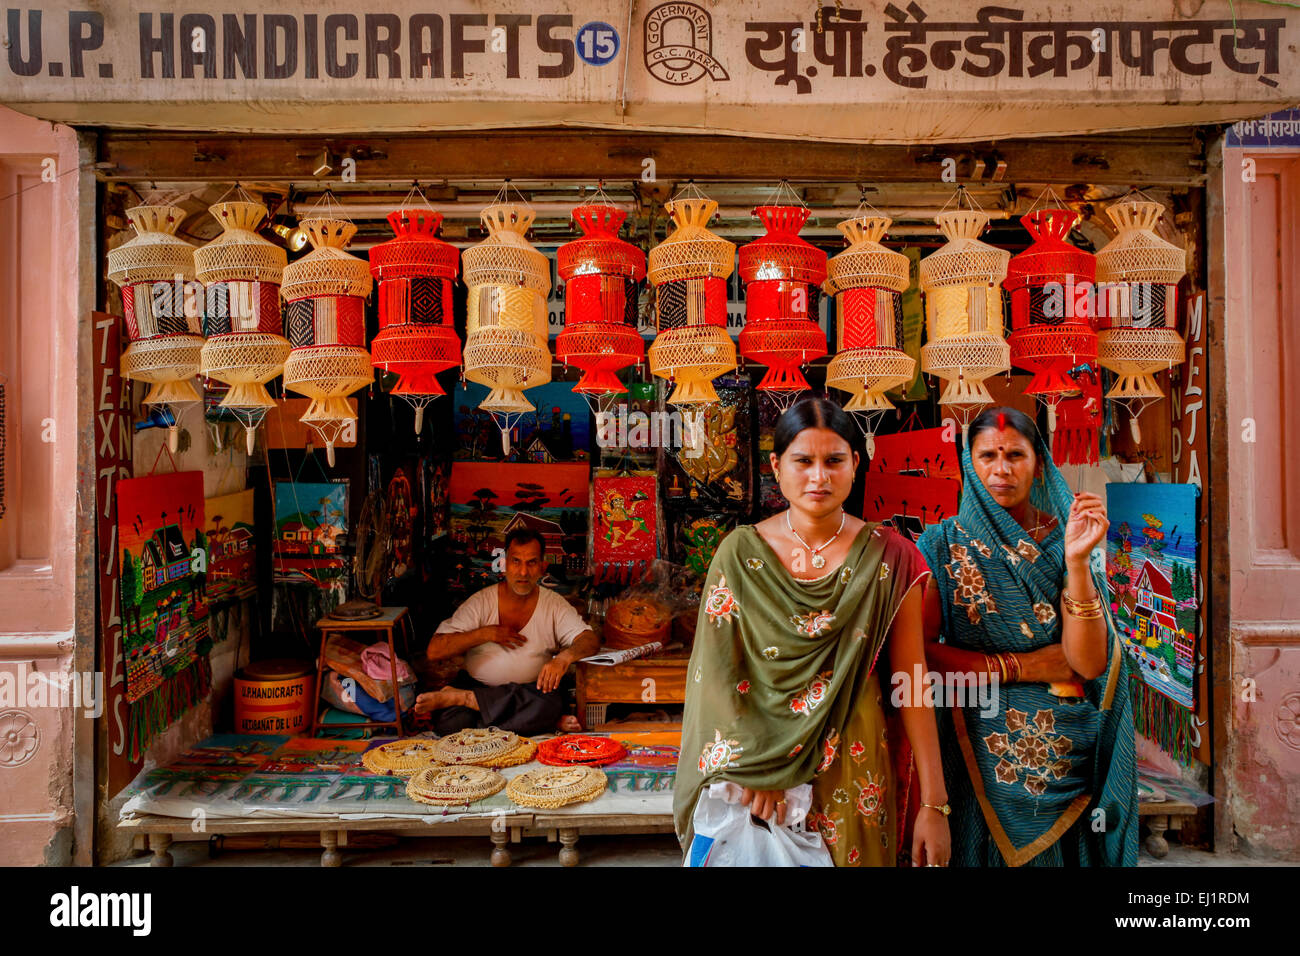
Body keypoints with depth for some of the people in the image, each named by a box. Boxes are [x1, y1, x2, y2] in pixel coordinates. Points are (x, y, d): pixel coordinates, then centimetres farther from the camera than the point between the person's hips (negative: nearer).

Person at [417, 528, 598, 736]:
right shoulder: (481, 602, -4)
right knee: (450, 722, -32)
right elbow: (434, 651, -9)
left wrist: (564, 657, -34)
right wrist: (486, 633, -17)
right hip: (476, 684, -1)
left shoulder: (554, 605, -1)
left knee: (552, 704, -34)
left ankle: (458, 697, -21)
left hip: (529, 690, 1)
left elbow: (590, 640, -12)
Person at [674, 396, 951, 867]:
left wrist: (934, 804, -8)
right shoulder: (740, 553, -5)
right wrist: (754, 769, -16)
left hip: (853, 774, 0)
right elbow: (715, 673, -7)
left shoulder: (889, 557, -5)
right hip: (755, 778, 0)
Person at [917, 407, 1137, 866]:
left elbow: (1088, 663, -13)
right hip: (982, 754, -1)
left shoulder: (1062, 539, -2)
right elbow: (919, 650, -13)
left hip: (1065, 754, 2)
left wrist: (1076, 559, -22)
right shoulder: (944, 545, -5)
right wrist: (1019, 667, -14)